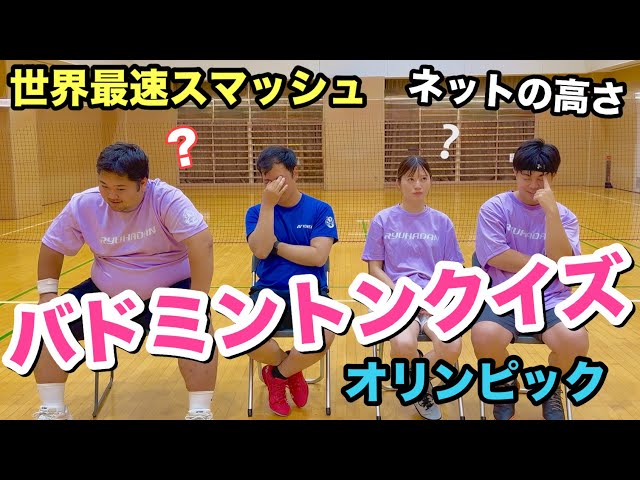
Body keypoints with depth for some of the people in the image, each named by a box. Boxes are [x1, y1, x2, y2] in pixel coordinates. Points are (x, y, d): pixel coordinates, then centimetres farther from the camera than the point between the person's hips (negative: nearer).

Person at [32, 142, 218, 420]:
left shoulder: (166, 199, -23)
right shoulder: (83, 204, -10)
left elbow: (202, 242, -29)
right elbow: (52, 247, 5)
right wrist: (47, 293, 1)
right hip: (106, 293, 4)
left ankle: (200, 412, -19)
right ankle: (52, 411, 8)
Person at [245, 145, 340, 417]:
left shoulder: (320, 210, 3)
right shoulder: (257, 212, 7)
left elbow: (318, 256, -10)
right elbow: (260, 251, -12)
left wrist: (276, 245, -6)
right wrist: (268, 204, -14)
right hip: (269, 292, 1)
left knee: (324, 336, -33)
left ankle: (278, 372, 3)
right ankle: (290, 369, 7)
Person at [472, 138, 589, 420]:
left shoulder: (564, 215, 6)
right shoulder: (494, 208, 0)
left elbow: (562, 264, -10)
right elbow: (496, 257, -11)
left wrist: (551, 211, -17)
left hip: (551, 298, 2)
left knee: (575, 340, -29)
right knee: (484, 337, -33)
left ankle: (551, 389, 9)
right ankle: (506, 384, 5)